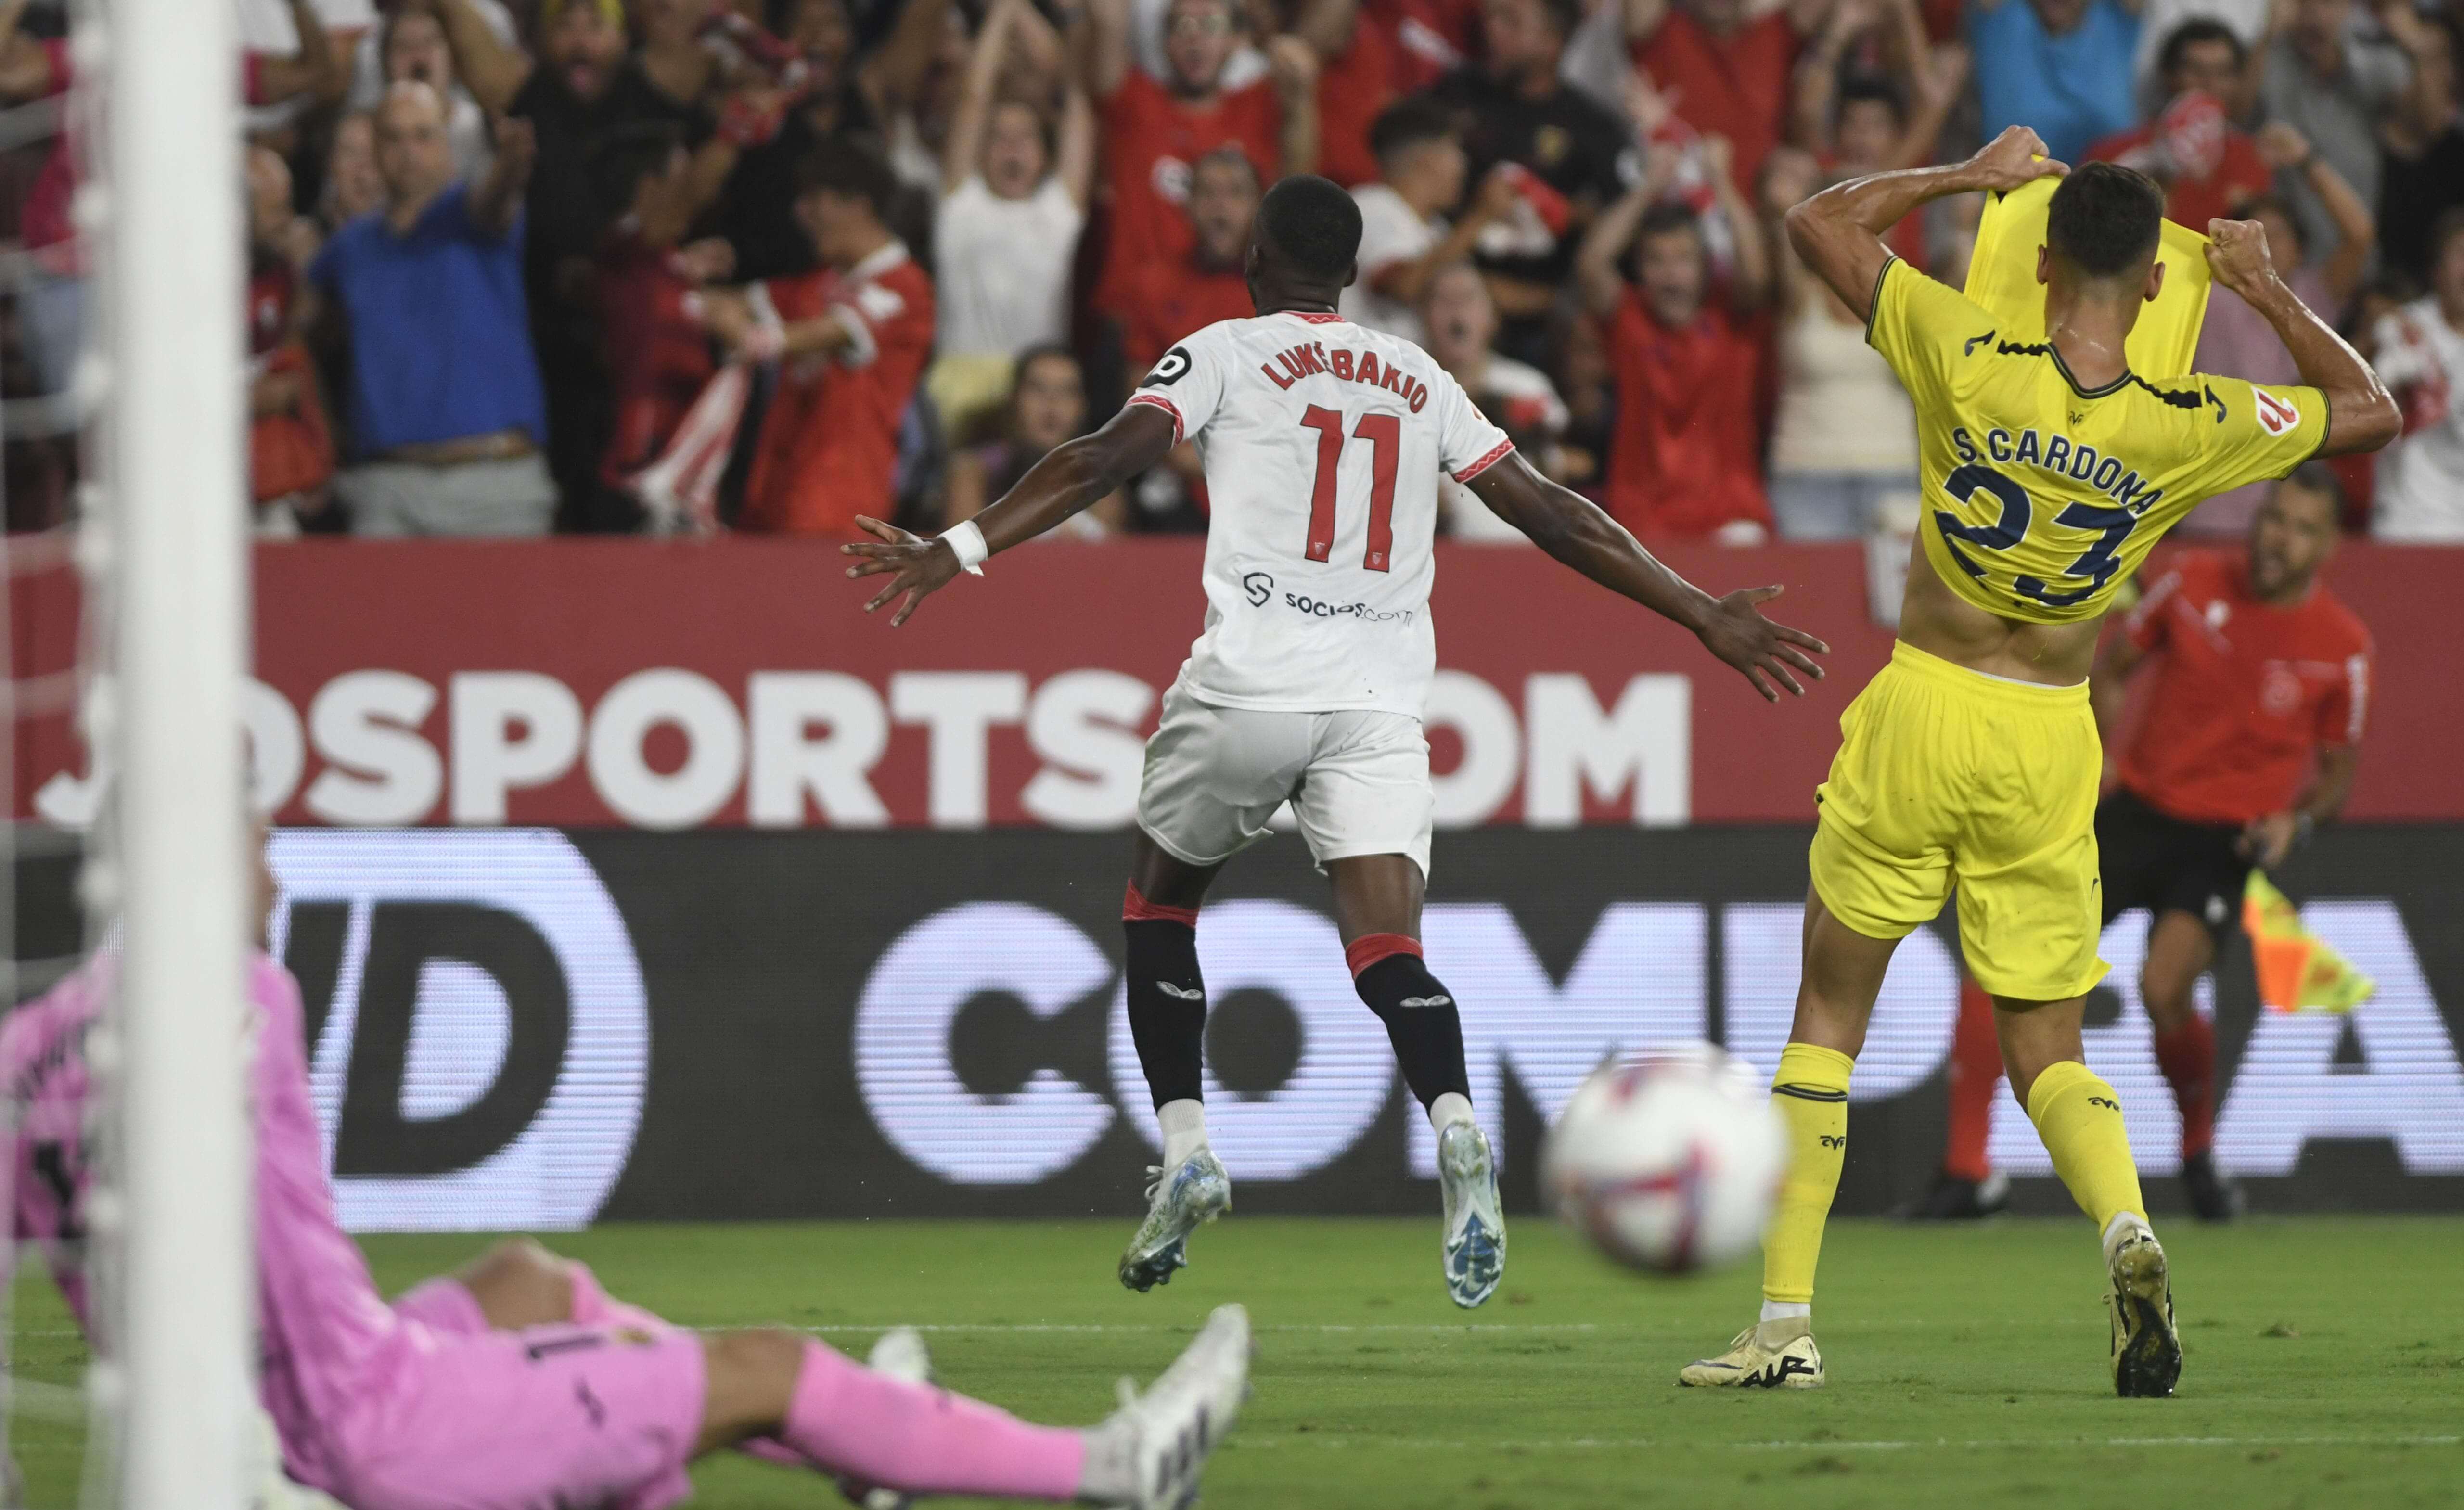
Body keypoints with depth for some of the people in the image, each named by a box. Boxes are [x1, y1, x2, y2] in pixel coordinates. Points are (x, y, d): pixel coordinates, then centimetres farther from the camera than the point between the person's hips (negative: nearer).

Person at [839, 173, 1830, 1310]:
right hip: (1383, 702, 2)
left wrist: (958, 550, -11)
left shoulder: (1226, 354, 7)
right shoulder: (1421, 382, 18)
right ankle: (1456, 1127, -36)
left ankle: (1184, 1149, 12)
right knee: (1387, 949, -8)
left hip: (1249, 684, -2)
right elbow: (1547, 514, 17)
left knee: (1160, 906, 20)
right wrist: (1703, 615, 22)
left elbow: (1108, 459, -7)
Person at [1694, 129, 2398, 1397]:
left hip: (1920, 715, -1)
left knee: (1828, 1013, 11)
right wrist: (2272, 296, 16)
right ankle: (2126, 1226, -20)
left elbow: (1817, 225, 1)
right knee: (2047, 1048, 11)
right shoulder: (2191, 426, -8)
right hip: (2052, 743, 1)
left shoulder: (1969, 364, -12)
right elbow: (2369, 411, 9)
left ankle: (1785, 1322, 9)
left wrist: (1969, 175, 10)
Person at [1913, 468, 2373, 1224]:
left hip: (2223, 841, -3)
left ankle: (2200, 1152, 4)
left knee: (2163, 990, -26)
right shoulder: (2195, 581, -1)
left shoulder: (2343, 649, -5)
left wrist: (2296, 821, -12)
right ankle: (1967, 1171, -3)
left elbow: (2336, 770, 7)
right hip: (2137, 811, 3)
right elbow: (2109, 670, 13)